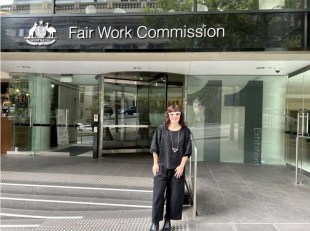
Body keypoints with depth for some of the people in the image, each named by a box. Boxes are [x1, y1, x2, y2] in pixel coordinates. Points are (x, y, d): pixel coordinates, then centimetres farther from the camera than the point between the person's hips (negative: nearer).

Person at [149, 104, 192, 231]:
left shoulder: (185, 131, -2)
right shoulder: (161, 129, -3)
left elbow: (187, 151, -1)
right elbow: (155, 148, 0)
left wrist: (182, 165, -8)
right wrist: (155, 163, -5)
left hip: (177, 168, 1)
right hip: (162, 167, -1)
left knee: (175, 195, 8)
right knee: (158, 194, 0)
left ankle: (168, 220, 24)